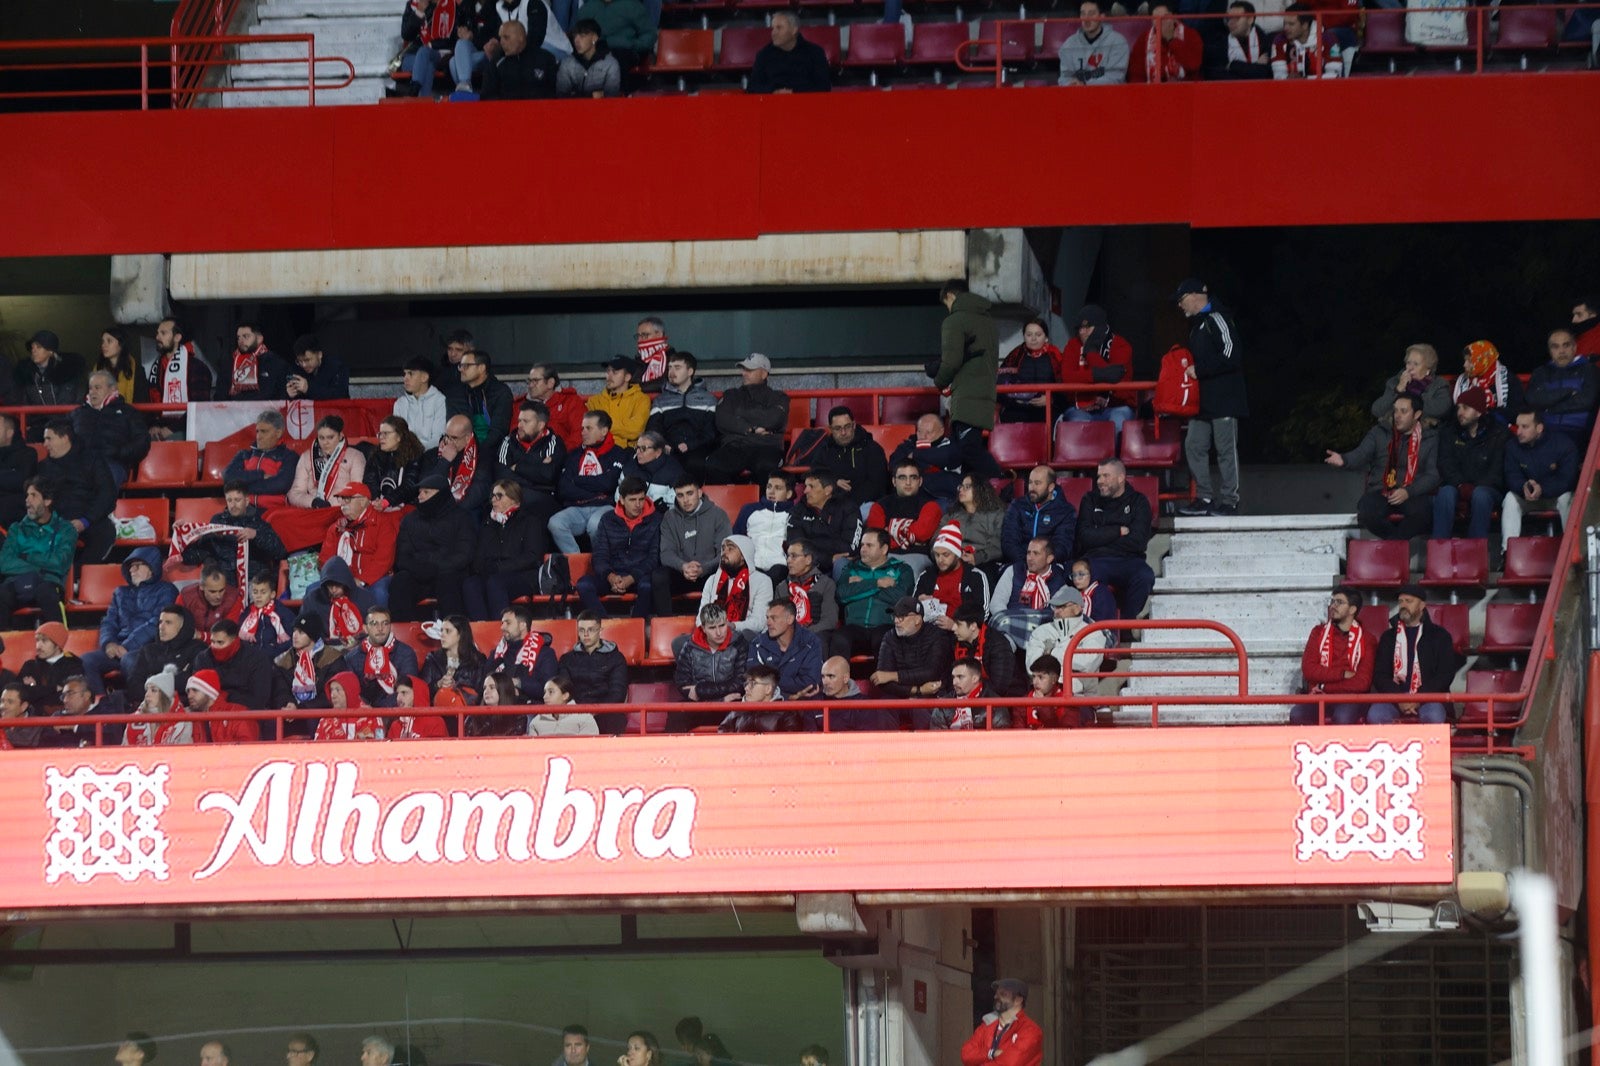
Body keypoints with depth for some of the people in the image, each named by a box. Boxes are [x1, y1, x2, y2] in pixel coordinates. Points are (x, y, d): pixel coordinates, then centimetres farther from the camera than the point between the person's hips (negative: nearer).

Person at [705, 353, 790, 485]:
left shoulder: (778, 398, 21)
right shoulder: (732, 395, 28)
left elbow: (773, 420, -1)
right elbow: (722, 421, 9)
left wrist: (742, 415, 7)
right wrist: (751, 429, -2)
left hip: (765, 446, -2)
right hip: (734, 446, 2)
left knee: (766, 467, -39)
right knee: (712, 466, -32)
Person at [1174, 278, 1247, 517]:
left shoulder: (1216, 319, -12)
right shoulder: (1197, 323, 19)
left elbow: (1229, 356, -20)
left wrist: (1199, 370, -16)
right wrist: (1188, 366, 12)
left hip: (1223, 398, -10)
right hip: (1203, 400, 10)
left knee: (1226, 448, -4)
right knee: (1194, 446, 6)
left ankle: (1229, 501, 0)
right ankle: (1204, 497, 11)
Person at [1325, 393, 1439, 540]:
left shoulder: (1430, 439, 11)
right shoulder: (1379, 433, 14)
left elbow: (1433, 476, 3)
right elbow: (1361, 455, -2)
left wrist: (1408, 492, -15)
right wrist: (1344, 459, -27)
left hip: (1413, 495, -1)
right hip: (1380, 493, 1)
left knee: (1423, 510, -36)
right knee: (1366, 512, -34)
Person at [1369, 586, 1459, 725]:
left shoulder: (1439, 635, 11)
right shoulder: (1389, 637, 18)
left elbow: (1446, 674, 1)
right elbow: (1380, 675, 10)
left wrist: (1419, 700, -13)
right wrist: (1399, 700, -11)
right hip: (1394, 697, 2)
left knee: (1434, 716, -36)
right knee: (1375, 715, -30)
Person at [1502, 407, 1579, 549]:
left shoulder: (1563, 445, -18)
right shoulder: (1513, 446, -8)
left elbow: (1567, 480, -22)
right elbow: (1512, 478, -12)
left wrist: (1542, 489, -41)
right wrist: (1524, 487, -38)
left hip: (1555, 495, -3)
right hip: (1528, 498, 3)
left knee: (1566, 499, -35)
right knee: (1510, 498, -26)